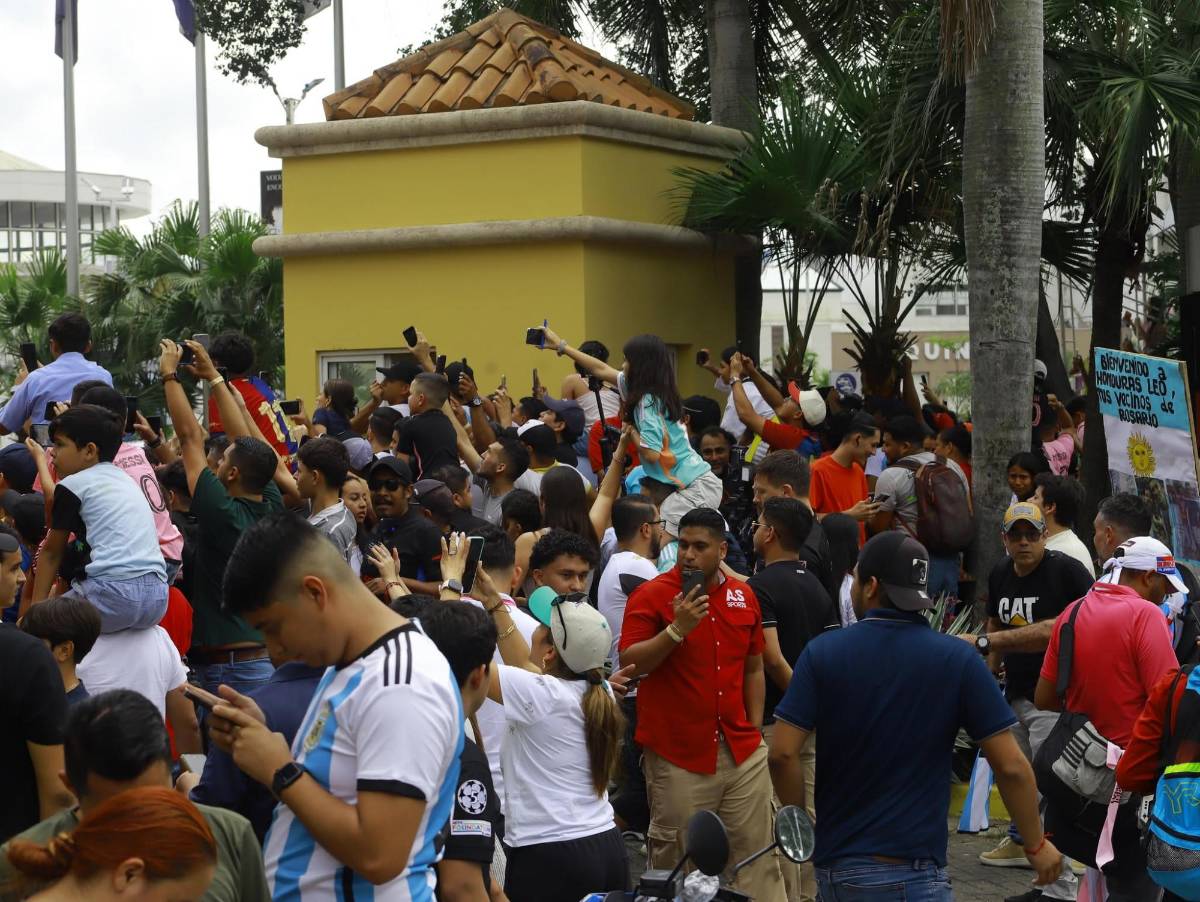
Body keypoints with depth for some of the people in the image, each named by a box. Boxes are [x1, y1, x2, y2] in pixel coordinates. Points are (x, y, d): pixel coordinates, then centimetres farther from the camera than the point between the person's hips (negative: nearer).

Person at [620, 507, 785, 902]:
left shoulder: (744, 596, 8)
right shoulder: (651, 596, -6)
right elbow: (629, 664, -13)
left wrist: (754, 728, 11)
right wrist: (677, 629, -22)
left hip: (743, 752, 4)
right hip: (678, 756, -4)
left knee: (756, 854, 6)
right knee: (676, 861, 3)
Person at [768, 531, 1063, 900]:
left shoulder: (822, 653, -4)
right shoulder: (958, 660, -6)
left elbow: (783, 753, -9)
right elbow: (1010, 766, -6)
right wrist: (1037, 844, 7)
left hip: (836, 865, 3)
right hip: (913, 870, -3)